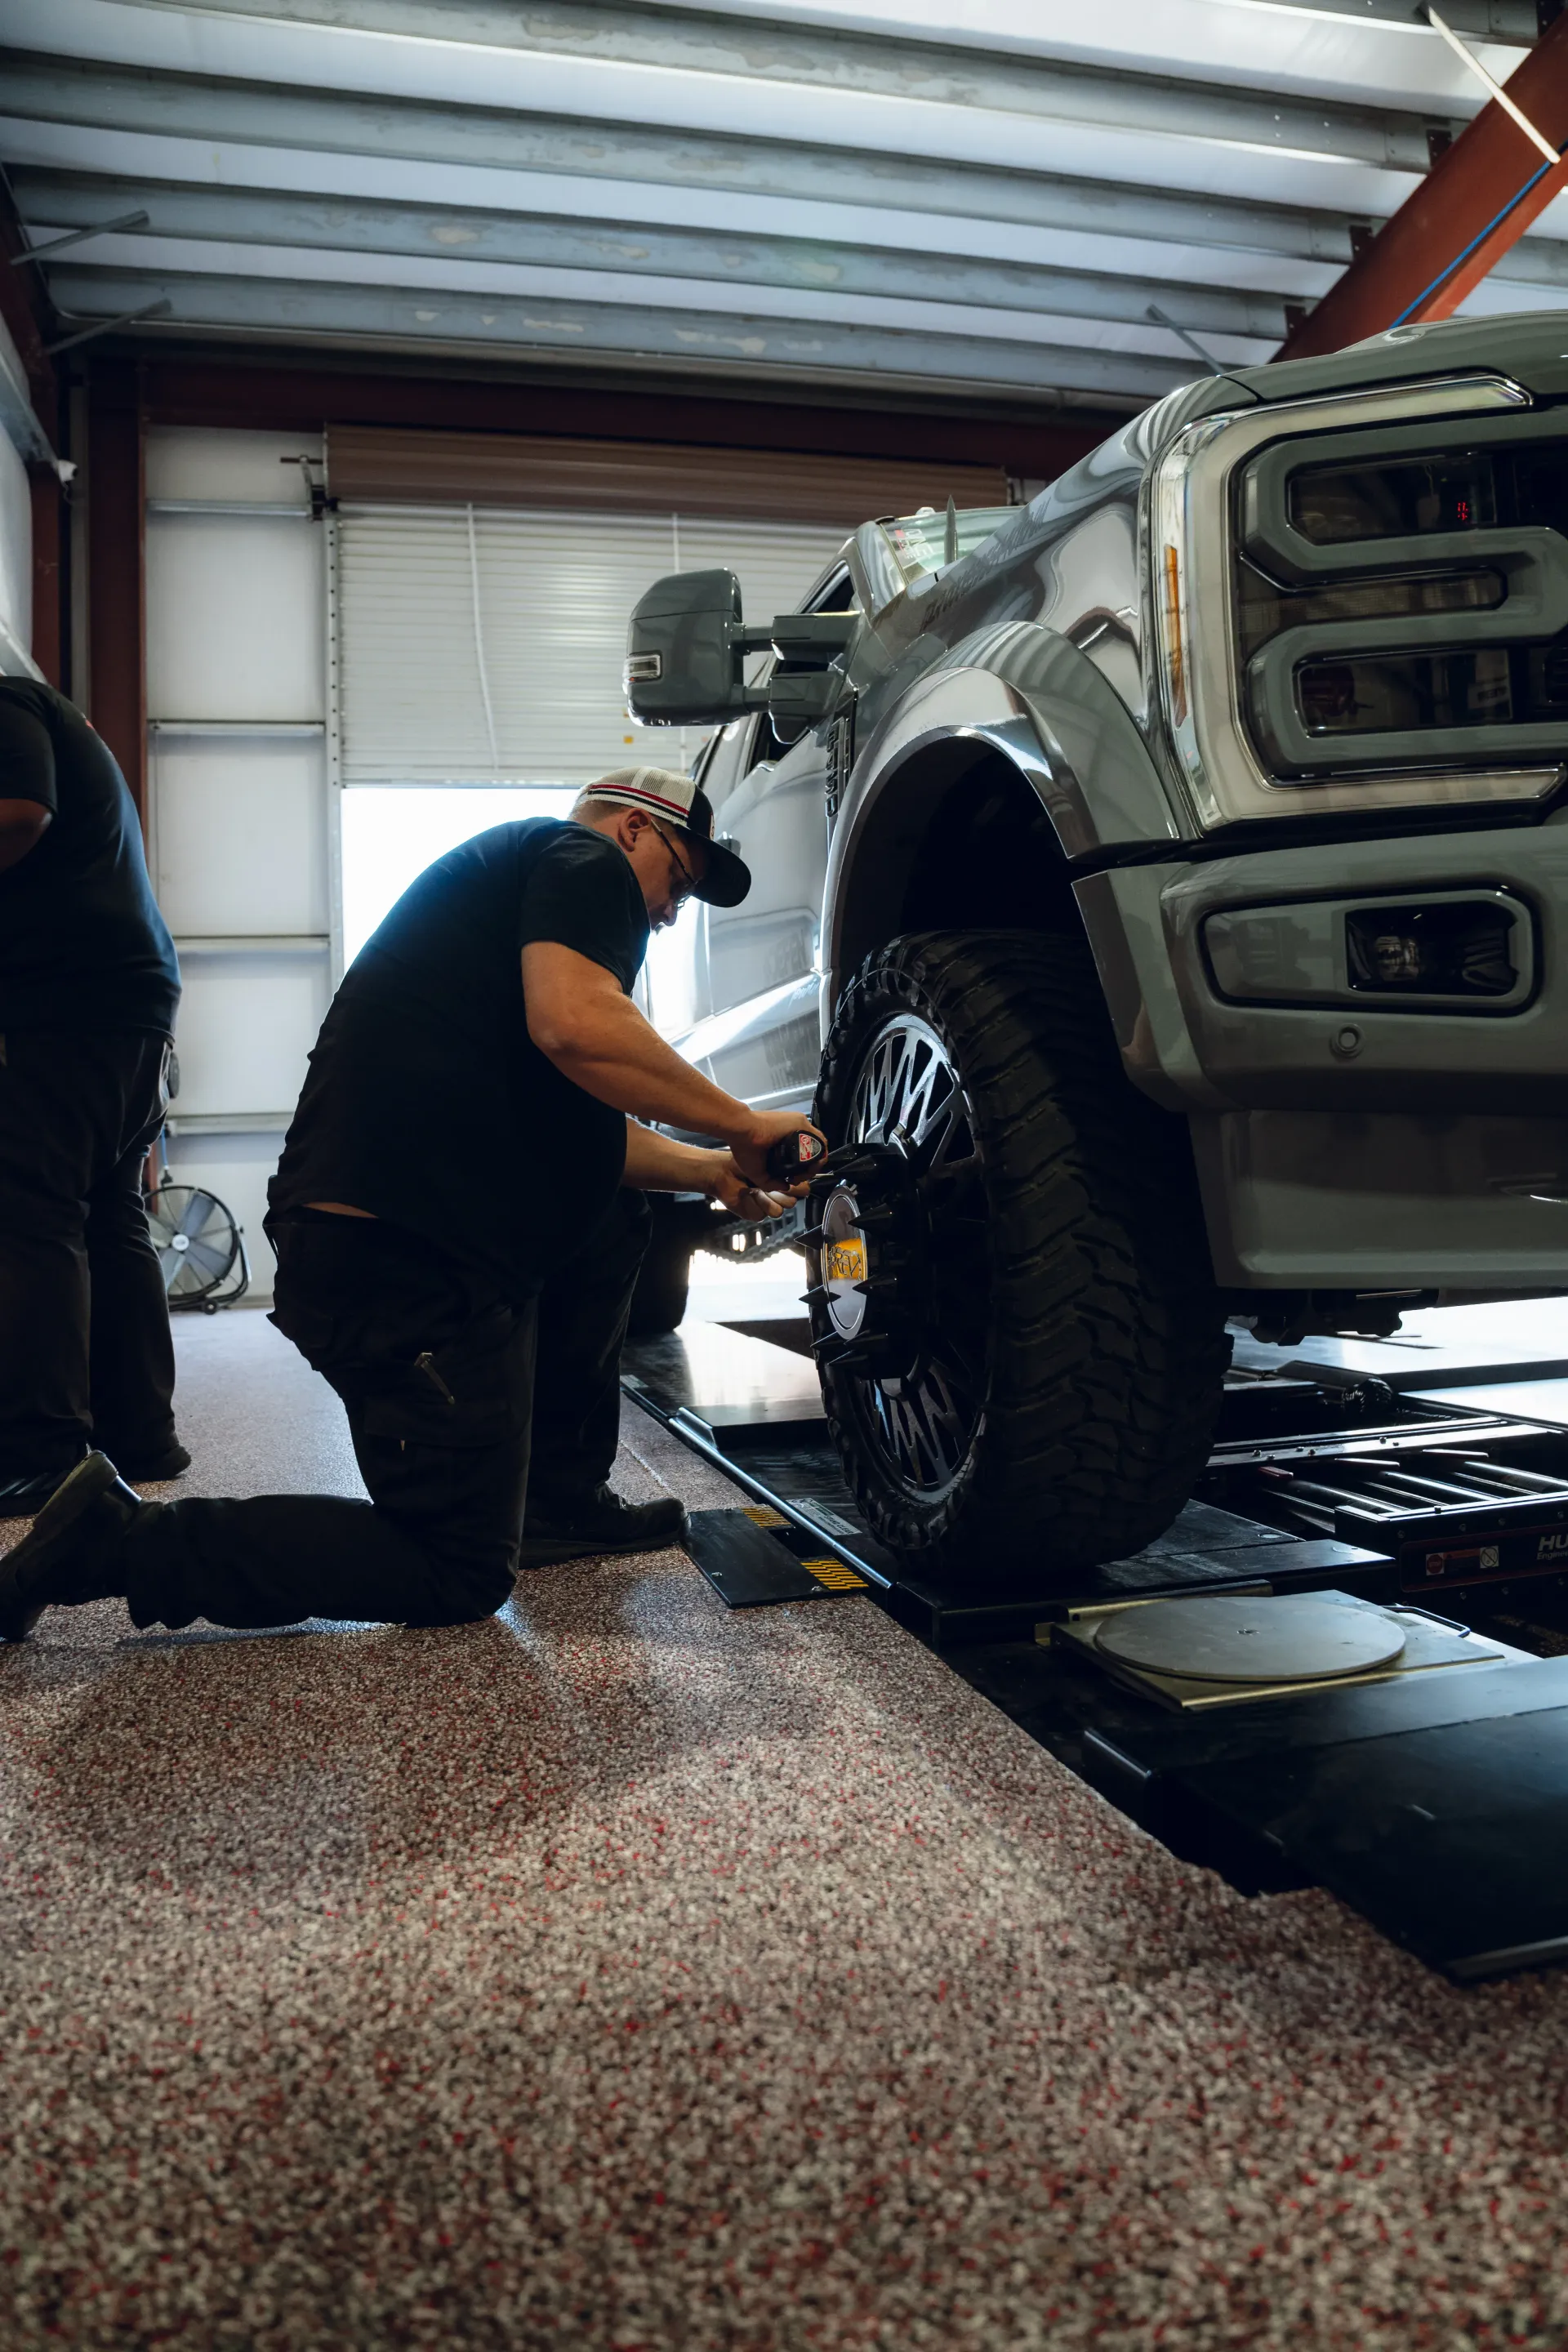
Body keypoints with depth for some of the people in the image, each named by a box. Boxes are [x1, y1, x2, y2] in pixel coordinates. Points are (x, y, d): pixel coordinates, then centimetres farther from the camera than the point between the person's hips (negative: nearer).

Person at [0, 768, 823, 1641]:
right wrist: (743, 1124, -10)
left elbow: (578, 1130, 30)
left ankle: (561, 1501, 24)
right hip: (401, 1260, -10)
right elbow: (576, 1026, -23)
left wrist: (714, 1169, 24)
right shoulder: (586, 858, -1)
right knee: (459, 1576, 0)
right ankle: (120, 1540, 0)